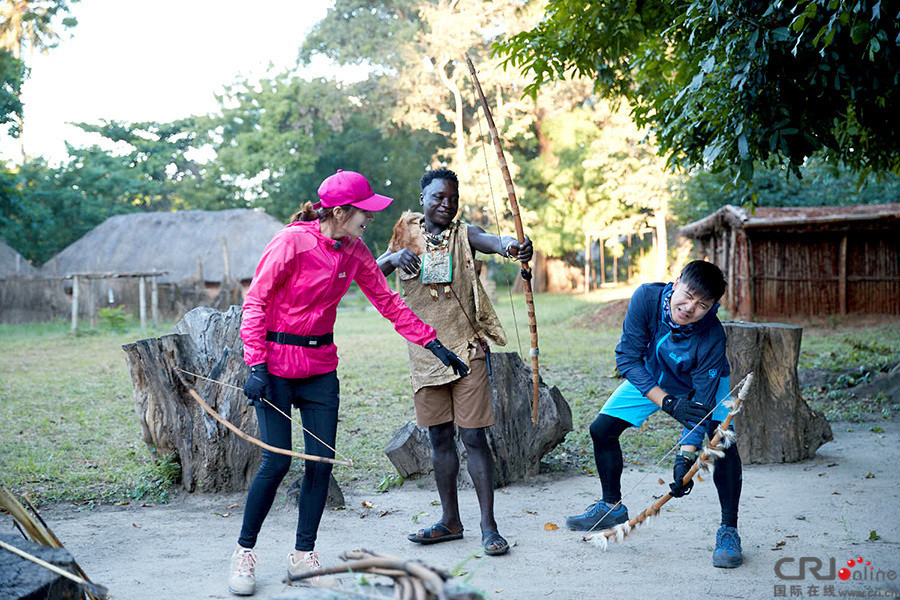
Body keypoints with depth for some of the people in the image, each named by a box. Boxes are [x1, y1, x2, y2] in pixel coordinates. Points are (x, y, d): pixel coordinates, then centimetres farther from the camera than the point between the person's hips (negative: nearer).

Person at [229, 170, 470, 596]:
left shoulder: (355, 251, 2)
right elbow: (255, 301, -13)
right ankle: (244, 553, 13)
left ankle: (303, 556, 17)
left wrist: (433, 344, 3)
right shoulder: (292, 241, -16)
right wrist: (256, 364, -19)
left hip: (321, 365, 6)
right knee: (276, 462, -7)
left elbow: (388, 302, 7)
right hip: (276, 364, -6)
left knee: (322, 460, 1)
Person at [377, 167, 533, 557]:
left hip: (467, 350, -3)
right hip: (425, 353, 3)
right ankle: (450, 521, 23)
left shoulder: (464, 235, -2)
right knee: (439, 438, 11)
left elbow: (490, 240, -24)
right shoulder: (408, 235, 8)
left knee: (473, 437, -4)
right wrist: (395, 257, -24)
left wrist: (511, 246, -49)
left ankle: (488, 526, 3)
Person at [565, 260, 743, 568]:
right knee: (601, 430, -1)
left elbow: (702, 402, -34)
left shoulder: (712, 337, -38)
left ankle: (729, 531, -11)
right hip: (650, 378, 3)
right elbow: (627, 358, -29)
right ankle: (612, 506, 22)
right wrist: (668, 402, -39)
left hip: (704, 381, -3)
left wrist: (686, 457, -44)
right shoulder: (647, 297, -35)